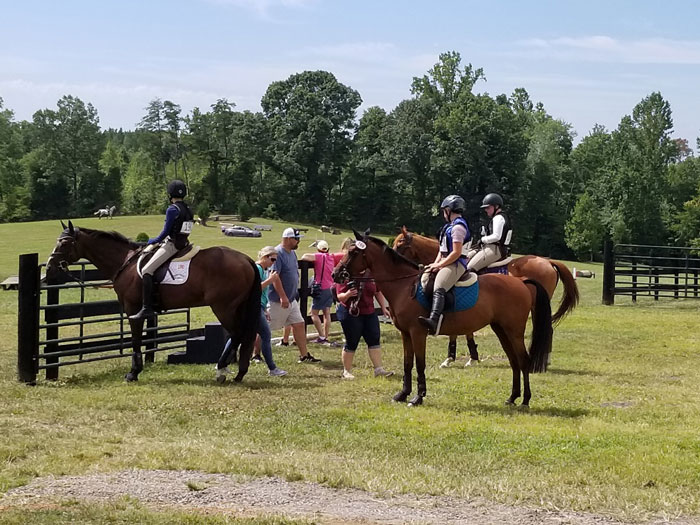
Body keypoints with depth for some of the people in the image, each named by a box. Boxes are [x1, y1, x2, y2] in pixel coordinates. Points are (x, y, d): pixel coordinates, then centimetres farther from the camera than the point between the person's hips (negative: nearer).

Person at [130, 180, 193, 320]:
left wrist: (154, 241, 4)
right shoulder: (188, 210, 12)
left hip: (171, 245, -10)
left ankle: (147, 308, -24)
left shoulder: (172, 210, -15)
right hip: (182, 244, 10)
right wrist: (160, 240, 24)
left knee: (147, 270, -14)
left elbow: (165, 232, -15)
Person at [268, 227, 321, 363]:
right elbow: (275, 276, -24)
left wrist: (294, 293, 20)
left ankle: (304, 355, 12)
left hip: (291, 299, 9)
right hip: (278, 301, -9)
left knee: (299, 324, 7)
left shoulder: (292, 253, 12)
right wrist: (283, 297, -27)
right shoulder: (278, 253, -18)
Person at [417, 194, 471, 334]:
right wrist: (435, 263, 6)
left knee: (438, 289, -31)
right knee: (423, 279, 2)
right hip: (445, 262, 11)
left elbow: (456, 252, -17)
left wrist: (439, 265, -14)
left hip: (456, 264, -11)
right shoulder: (449, 226, 22)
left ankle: (433, 320, -49)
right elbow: (442, 249, 22)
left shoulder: (458, 227, -11)